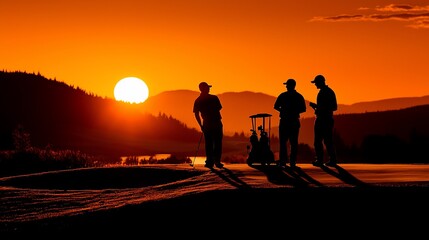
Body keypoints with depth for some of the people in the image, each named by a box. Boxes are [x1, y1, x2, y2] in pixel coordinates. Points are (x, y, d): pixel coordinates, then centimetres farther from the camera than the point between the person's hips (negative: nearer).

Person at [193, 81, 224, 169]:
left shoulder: (197, 101, 2)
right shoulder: (214, 98, -6)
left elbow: (196, 114, 1)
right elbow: (218, 110, -4)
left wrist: (201, 125, 9)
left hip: (206, 124, 3)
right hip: (216, 123, -3)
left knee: (208, 144, 10)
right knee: (217, 143, 5)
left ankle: (209, 162, 7)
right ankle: (217, 161, -1)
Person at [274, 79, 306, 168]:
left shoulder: (282, 96, -4)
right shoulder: (299, 96, 3)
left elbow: (276, 106, -3)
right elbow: (303, 109, 2)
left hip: (284, 121, -2)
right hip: (295, 122, 2)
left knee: (283, 141, 4)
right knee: (293, 142, 5)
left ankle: (283, 160, -2)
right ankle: (292, 161, 0)